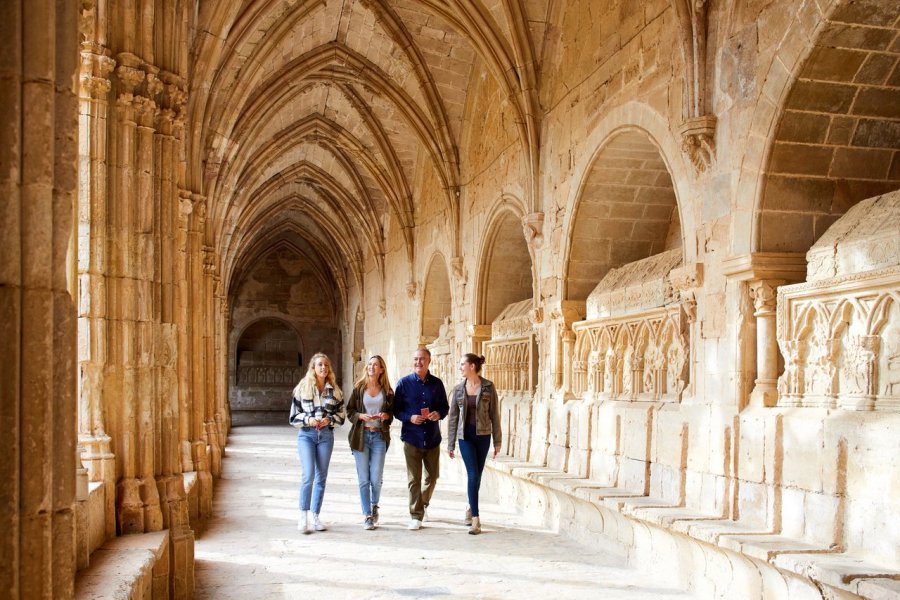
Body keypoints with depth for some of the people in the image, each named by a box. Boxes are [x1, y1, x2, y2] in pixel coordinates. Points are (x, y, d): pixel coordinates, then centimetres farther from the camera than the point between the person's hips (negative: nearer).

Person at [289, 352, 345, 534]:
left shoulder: (334, 390, 6)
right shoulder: (302, 388, 1)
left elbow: (341, 414, 9)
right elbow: (294, 415, 3)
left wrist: (329, 420, -10)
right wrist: (308, 420, -15)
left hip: (326, 435, 3)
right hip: (306, 434, -3)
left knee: (321, 476, 6)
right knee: (308, 474, -15)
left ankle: (315, 516, 15)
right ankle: (303, 515, -7)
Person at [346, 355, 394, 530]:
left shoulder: (387, 390, 6)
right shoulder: (359, 388, 3)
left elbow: (393, 412, 13)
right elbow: (349, 411, 4)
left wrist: (386, 415, -8)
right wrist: (361, 416, -13)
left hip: (379, 436, 0)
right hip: (361, 435, 0)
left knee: (376, 478, -2)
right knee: (364, 479, 0)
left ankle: (374, 506, 28)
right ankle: (367, 515, 11)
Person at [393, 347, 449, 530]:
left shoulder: (437, 383, 5)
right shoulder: (404, 383, -1)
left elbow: (445, 407, 12)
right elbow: (396, 409, 1)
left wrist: (438, 414, -10)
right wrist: (410, 418, -17)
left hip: (432, 438, 3)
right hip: (412, 438, -3)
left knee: (432, 476, 13)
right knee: (414, 479, -1)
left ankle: (422, 503, 39)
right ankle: (416, 516, 7)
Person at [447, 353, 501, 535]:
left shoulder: (488, 387, -3)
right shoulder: (458, 389, 2)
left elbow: (494, 415, 0)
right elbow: (453, 417, 5)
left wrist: (497, 441, -1)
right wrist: (450, 444, 4)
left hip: (483, 436, 0)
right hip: (465, 436, 0)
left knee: (477, 475, 9)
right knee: (473, 474, -10)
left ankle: (471, 507, 33)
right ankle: (475, 519, -8)